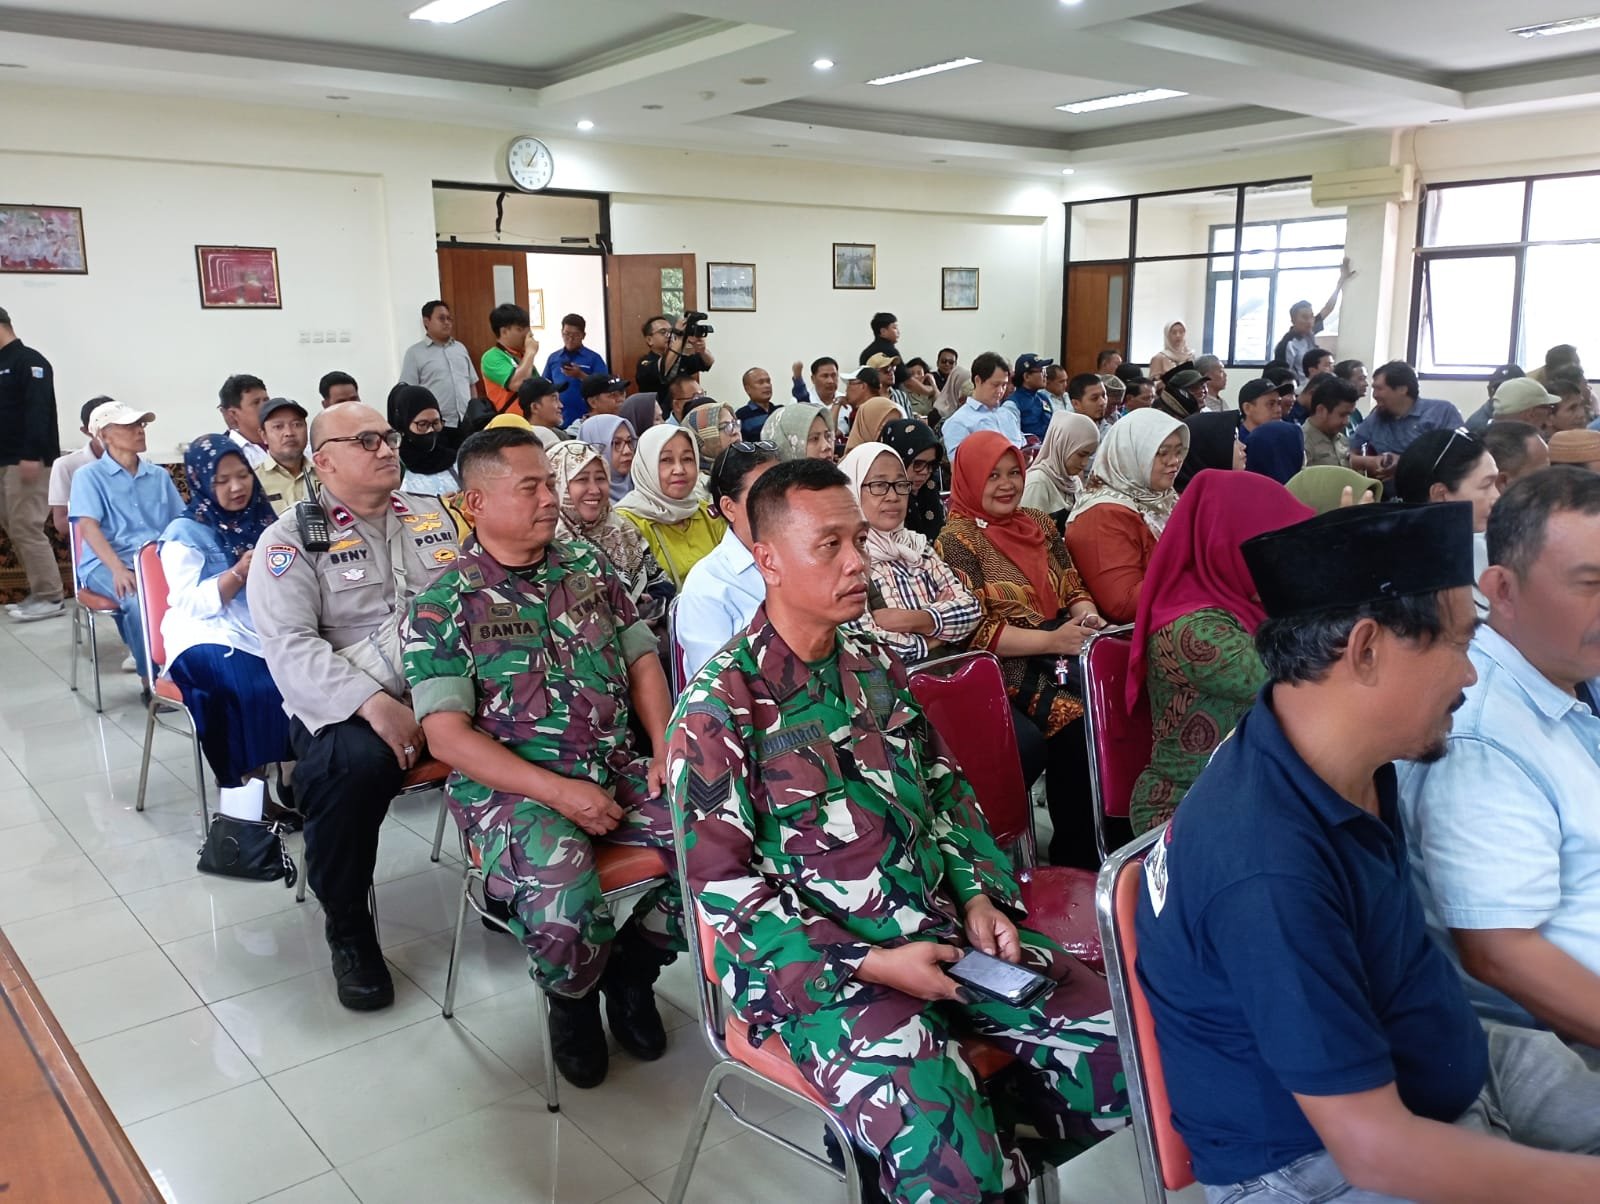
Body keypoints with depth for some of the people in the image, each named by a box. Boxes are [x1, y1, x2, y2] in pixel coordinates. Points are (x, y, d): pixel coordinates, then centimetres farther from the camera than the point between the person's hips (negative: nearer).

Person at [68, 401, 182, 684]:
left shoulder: (159, 475, 20)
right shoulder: (89, 476, 7)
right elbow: (87, 526, -6)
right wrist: (118, 569, -23)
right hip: (105, 563, -3)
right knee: (140, 601, -37)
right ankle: (151, 676, -21)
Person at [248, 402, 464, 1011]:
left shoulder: (433, 517, 17)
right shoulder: (291, 539, 2)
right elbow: (290, 646, -11)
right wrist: (373, 703, -25)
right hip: (346, 705, -4)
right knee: (355, 763, -36)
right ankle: (347, 927, -8)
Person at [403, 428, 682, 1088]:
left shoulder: (588, 567, 11)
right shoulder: (443, 603, -4)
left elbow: (643, 663, 14)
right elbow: (447, 734, -11)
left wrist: (665, 753, -3)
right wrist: (560, 792, -18)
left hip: (618, 767, 5)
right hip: (512, 783, -5)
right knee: (562, 907, -32)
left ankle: (632, 966, 10)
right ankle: (571, 998, 6)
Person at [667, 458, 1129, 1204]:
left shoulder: (875, 668, 8)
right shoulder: (717, 711, -12)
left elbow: (945, 792, 16)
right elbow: (722, 885, -13)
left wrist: (979, 898, -1)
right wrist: (868, 963, -18)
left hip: (939, 924, 7)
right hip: (810, 962, -6)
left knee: (1117, 1048, -5)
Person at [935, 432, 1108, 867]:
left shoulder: (1039, 524, 18)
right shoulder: (957, 540, -1)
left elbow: (1073, 590, 21)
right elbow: (974, 631, -8)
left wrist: (1087, 616, -3)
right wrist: (1049, 640, -16)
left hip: (1065, 652, 6)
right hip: (1007, 670, -5)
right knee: (1077, 719, -30)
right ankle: (1076, 858, -13)